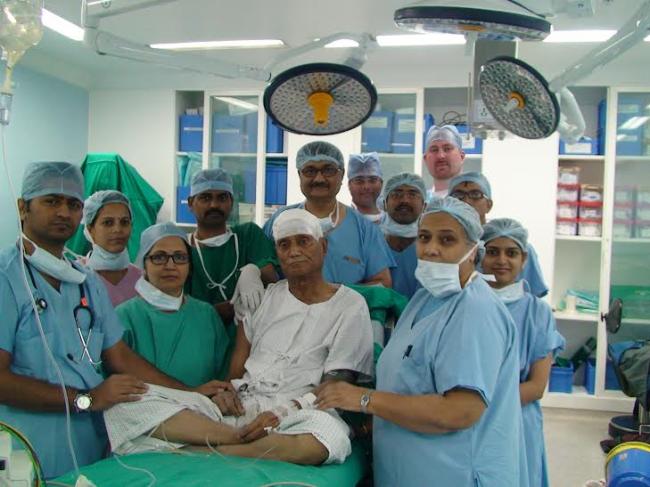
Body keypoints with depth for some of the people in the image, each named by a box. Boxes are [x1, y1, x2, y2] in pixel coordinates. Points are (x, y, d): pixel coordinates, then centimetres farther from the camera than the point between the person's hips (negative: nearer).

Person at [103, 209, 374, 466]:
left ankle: (197, 452, -27)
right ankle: (242, 441, -24)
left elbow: (337, 384, -3)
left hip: (296, 413, -3)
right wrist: (227, 390, -6)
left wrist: (284, 412, -17)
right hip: (238, 407, 4)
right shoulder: (265, 296, 18)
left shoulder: (350, 306, 5)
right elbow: (238, 359, 16)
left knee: (330, 435, -42)